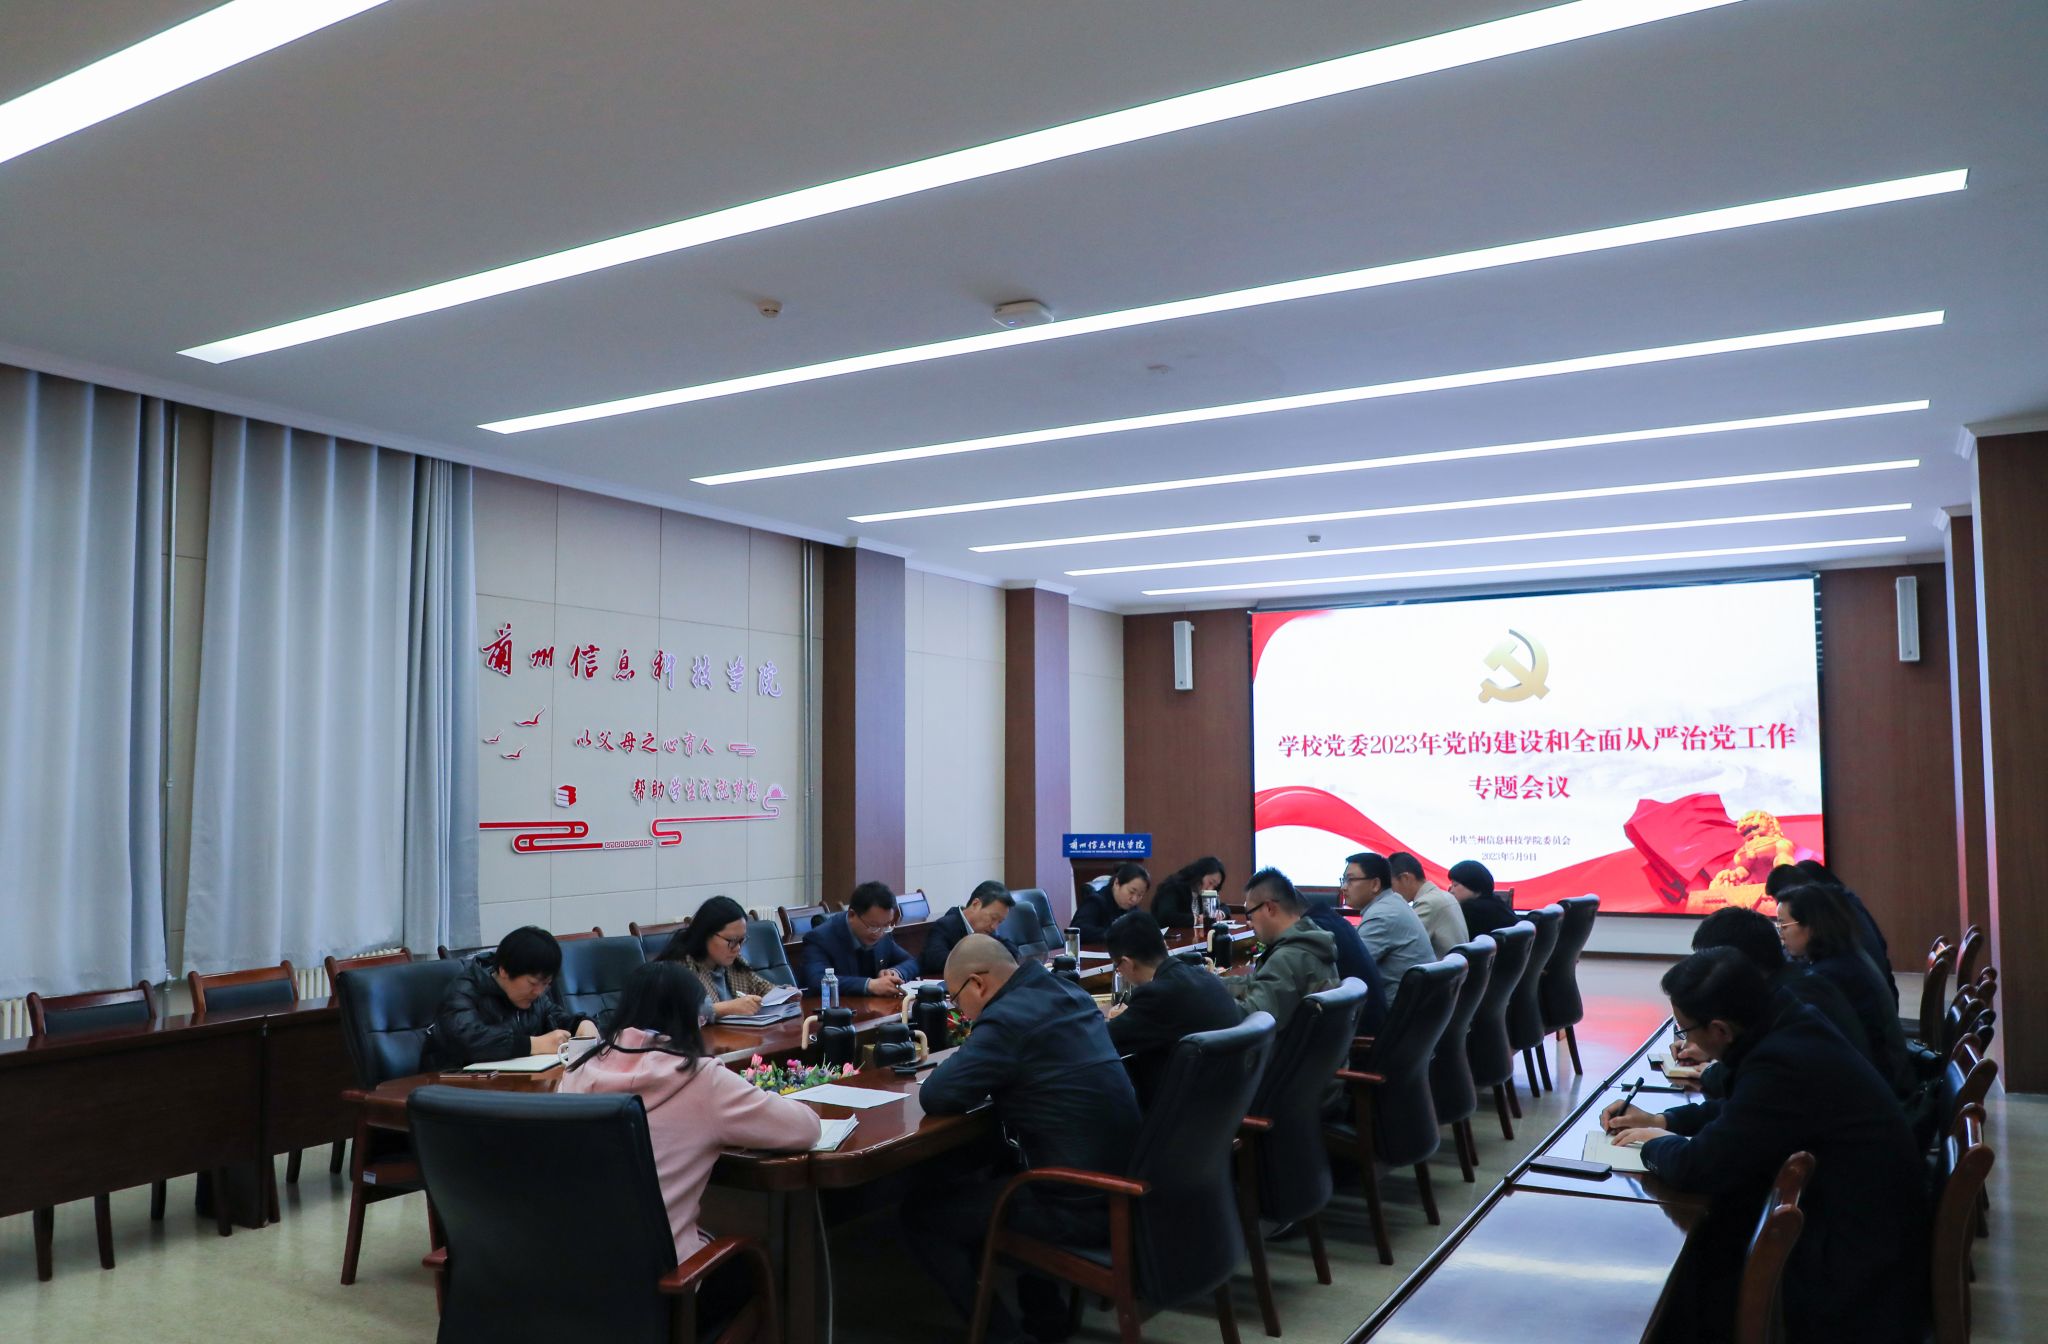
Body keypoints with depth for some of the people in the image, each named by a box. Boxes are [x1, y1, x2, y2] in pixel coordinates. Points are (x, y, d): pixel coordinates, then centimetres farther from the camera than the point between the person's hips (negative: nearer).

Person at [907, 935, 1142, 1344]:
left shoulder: (1008, 1017, -19)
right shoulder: (1070, 993, 8)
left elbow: (934, 1096, -18)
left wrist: (974, 1075, 2)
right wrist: (988, 1075, 11)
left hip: (1079, 1206, -9)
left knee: (920, 1213, 7)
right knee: (1002, 1173, 35)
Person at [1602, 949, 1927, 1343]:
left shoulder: (1781, 1063, -30)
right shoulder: (1795, 1026, -1)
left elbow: (1698, 1169, -23)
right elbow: (1746, 1108, 18)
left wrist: (1656, 1143, -3)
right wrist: (1663, 1121, 14)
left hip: (1848, 1285, -9)